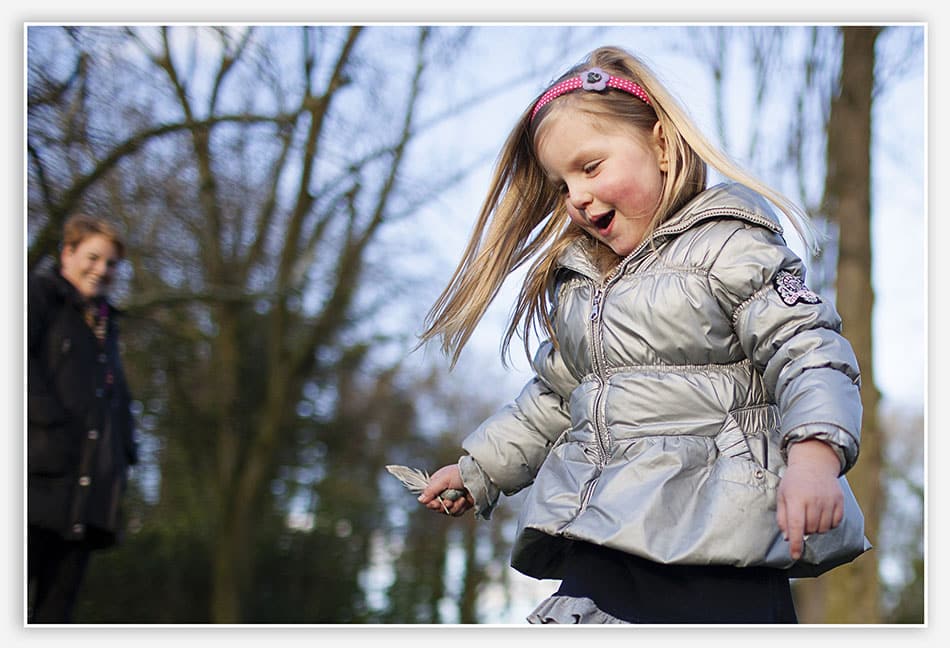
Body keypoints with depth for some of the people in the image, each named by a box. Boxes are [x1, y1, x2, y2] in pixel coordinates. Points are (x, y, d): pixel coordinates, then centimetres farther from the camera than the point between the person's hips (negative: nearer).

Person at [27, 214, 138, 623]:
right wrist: (50, 420, -19)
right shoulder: (39, 293, 3)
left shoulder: (105, 323, 25)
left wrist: (123, 457, 14)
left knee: (57, 606, 5)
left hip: (89, 491, 7)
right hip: (41, 476, -7)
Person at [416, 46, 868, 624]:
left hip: (716, 539, -6)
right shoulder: (573, 276, 21)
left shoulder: (730, 245, -2)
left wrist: (813, 459, -28)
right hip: (600, 541, 7)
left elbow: (809, 356, -11)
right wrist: (479, 469, 30)